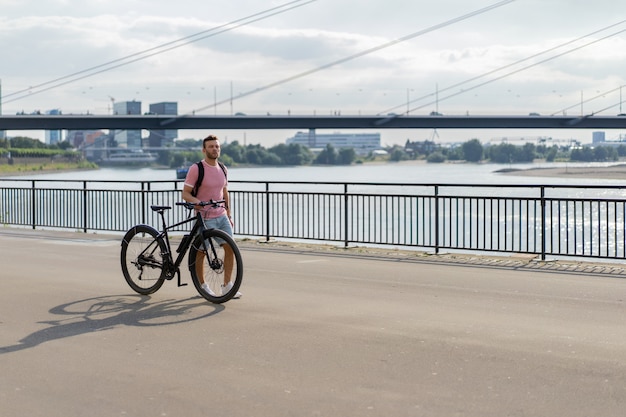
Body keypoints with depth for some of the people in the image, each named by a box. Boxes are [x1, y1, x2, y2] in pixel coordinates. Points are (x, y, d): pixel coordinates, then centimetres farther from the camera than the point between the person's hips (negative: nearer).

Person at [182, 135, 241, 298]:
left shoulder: (223, 169, 8)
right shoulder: (196, 169, -11)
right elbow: (185, 193, -11)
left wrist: (229, 214, 16)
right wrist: (196, 201, -31)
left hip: (222, 216, 6)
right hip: (205, 218, -5)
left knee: (230, 248, -1)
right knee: (201, 252, 4)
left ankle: (227, 285, 7)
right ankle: (202, 285, 20)